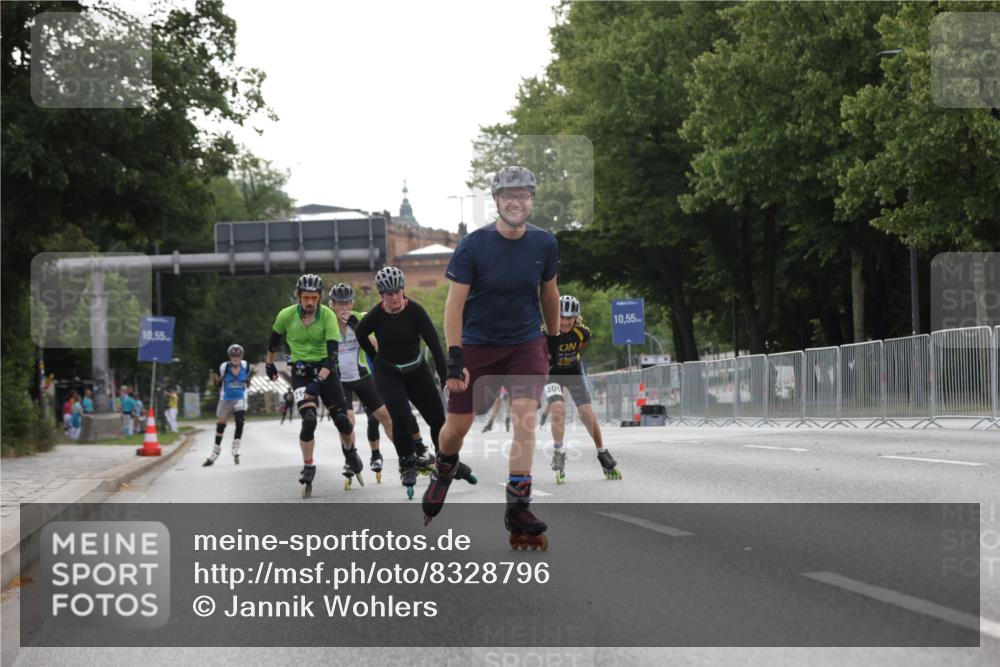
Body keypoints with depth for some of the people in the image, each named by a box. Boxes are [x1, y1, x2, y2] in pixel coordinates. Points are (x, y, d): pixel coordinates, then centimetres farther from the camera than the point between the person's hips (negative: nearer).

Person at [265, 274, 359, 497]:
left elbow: (332, 352, -22)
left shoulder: (328, 316, -16)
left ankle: (351, 455, 29)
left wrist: (319, 380, -32)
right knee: (309, 419, -19)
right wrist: (270, 364, 23)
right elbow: (274, 339, 11)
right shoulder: (286, 315, -10)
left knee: (341, 418, -1)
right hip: (301, 372, 0)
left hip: (326, 370, 0)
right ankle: (308, 468, -5)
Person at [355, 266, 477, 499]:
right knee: (401, 417, -23)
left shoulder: (415, 311, -19)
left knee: (438, 418, 6)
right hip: (387, 374, -1)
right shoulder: (376, 315, -18)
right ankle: (407, 465, -3)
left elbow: (434, 343, -20)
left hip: (416, 371, 1)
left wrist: (446, 377, -24)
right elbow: (360, 334, 4)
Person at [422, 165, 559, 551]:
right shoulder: (474, 245, -14)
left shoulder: (544, 244, -4)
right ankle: (443, 472, 39)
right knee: (457, 426, 5)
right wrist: (454, 358, -20)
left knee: (525, 416, -18)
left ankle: (518, 507, -14)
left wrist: (554, 341, 19)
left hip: (526, 344, 2)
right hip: (477, 345, -1)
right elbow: (454, 304, -14)